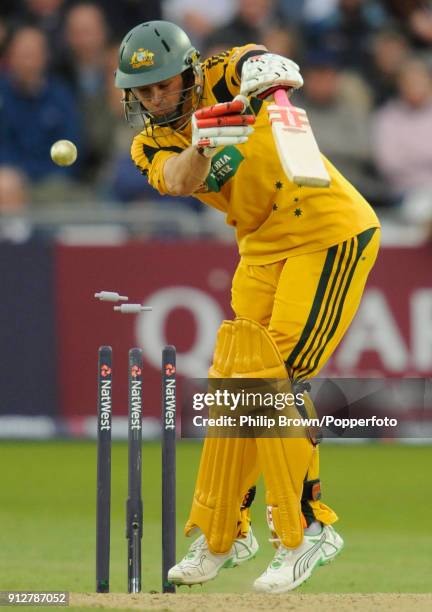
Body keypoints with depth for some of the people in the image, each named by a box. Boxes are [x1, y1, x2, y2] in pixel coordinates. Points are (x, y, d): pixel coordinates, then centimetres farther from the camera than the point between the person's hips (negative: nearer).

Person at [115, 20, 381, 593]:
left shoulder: (226, 78, -12)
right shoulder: (151, 146, 0)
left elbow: (285, 71, -33)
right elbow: (178, 181, -23)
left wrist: (270, 69, -56)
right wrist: (200, 143, -44)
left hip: (333, 233, -6)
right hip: (263, 247, 6)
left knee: (276, 378, -14)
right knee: (233, 378, 6)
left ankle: (308, 528, -6)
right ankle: (221, 534, 20)